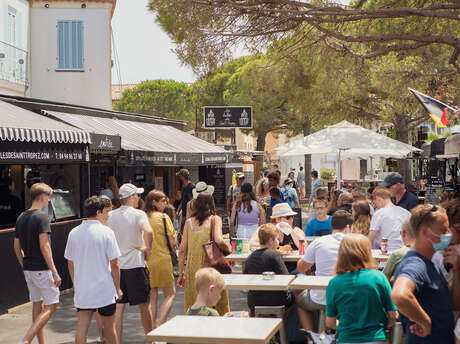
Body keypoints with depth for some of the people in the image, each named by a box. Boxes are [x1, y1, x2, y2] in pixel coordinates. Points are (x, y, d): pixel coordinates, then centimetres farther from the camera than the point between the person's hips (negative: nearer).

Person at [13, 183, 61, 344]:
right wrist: (54, 272, -20)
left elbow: (17, 247, 13)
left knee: (37, 305, 15)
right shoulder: (41, 217, -15)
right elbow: (44, 246, -22)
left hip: (28, 269, 8)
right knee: (50, 307, -2)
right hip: (42, 269, -8)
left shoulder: (21, 217, 9)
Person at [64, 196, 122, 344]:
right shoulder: (106, 232, -11)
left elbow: (70, 264, 9)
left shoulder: (74, 233, 3)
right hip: (104, 289, -3)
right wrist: (118, 288, 0)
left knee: (81, 327, 3)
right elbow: (114, 264, -10)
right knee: (109, 327, 11)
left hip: (81, 289, 4)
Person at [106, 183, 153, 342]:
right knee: (144, 306, 11)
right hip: (135, 265, -4)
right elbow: (148, 231, -26)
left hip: (116, 266, 4)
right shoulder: (138, 214, -8)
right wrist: (148, 249, -11)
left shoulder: (110, 216, 6)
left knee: (118, 309, 5)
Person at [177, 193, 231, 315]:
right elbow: (218, 240, -17)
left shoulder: (189, 222, 8)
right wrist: (228, 248, 4)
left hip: (192, 267, 3)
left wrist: (181, 273, 12)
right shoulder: (215, 219, -1)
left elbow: (182, 250, 6)